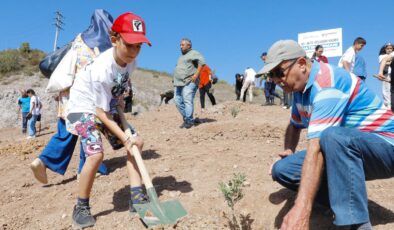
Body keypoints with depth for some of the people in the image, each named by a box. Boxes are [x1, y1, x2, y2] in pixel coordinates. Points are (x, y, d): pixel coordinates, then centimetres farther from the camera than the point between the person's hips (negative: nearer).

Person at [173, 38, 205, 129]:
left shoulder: (194, 53, -1)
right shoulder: (182, 56, 26)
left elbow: (202, 62, -17)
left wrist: (196, 74, -23)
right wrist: (176, 81, 21)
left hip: (189, 82, -9)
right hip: (179, 83, 9)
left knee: (187, 101, -16)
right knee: (178, 101, 4)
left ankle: (189, 121, -12)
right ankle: (186, 119, 13)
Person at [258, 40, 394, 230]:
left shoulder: (327, 84, -26)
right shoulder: (300, 87, 3)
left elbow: (317, 146, -37)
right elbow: (295, 126, 19)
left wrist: (301, 210, -42)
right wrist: (288, 152, -2)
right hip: (344, 154, 8)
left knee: (333, 137, -41)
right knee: (282, 169, -7)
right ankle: (350, 201, -4)